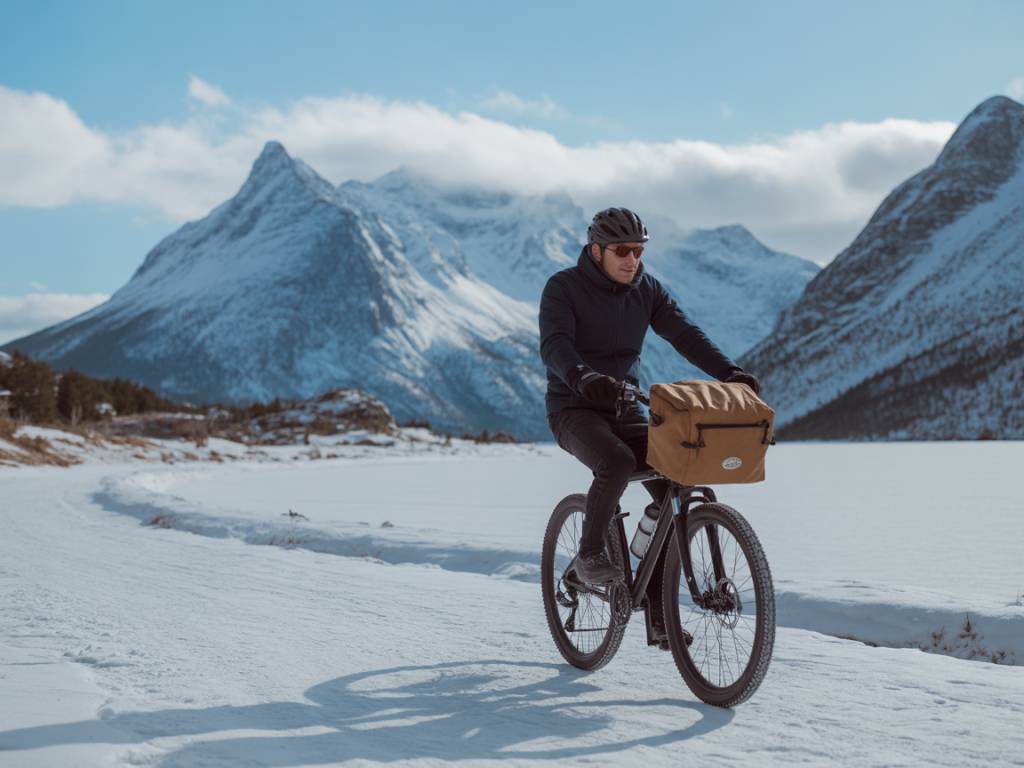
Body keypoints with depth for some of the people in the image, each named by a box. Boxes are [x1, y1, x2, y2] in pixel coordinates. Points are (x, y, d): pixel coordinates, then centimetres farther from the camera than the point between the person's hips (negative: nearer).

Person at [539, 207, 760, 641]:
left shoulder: (647, 289, 5)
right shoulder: (563, 288, -9)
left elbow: (684, 335, -4)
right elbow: (554, 346, -24)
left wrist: (729, 372, -20)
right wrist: (584, 378, -45)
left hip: (626, 409, 5)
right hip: (575, 409, -5)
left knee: (673, 493, -12)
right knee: (616, 464, -36)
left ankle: (659, 606, -2)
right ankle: (590, 555, -13)